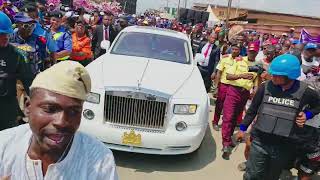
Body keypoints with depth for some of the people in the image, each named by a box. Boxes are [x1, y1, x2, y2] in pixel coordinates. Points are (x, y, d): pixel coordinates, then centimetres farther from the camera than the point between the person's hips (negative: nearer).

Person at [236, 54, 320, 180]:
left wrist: (307, 115, -5)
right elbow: (253, 109, 4)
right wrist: (243, 128, 8)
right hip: (260, 141, 0)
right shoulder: (265, 87, -7)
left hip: (284, 146, 0)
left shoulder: (305, 92, -9)